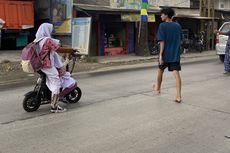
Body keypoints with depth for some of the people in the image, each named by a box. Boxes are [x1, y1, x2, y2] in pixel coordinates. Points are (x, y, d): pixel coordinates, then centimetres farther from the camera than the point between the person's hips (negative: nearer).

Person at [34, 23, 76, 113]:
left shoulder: (37, 40, 9)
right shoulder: (48, 40, -17)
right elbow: (59, 49, -19)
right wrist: (71, 50, -9)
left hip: (40, 65, 9)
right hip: (48, 65, -9)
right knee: (56, 84, -2)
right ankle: (54, 107, -1)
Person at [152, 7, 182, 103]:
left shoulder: (162, 25, -9)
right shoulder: (178, 26, 7)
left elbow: (162, 41, -15)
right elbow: (180, 40, 14)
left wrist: (160, 55, -14)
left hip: (165, 54, -3)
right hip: (175, 55, 3)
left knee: (160, 71, 21)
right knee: (176, 74, -5)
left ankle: (158, 88, 42)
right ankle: (179, 96, -12)